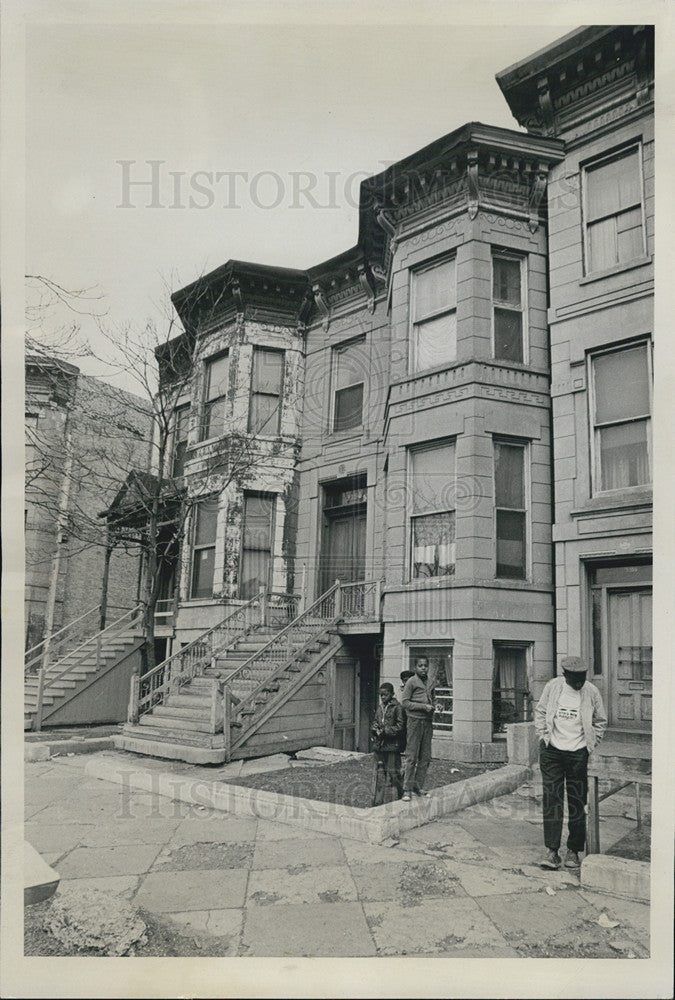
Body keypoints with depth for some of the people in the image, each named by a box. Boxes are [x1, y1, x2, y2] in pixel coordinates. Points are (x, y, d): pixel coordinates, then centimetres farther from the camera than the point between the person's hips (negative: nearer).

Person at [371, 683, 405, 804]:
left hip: (392, 745, -6)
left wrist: (385, 731, -17)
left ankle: (402, 793, 22)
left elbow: (400, 726, -11)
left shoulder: (397, 707, -8)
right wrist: (375, 728, 1)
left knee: (393, 771, 1)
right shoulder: (380, 707, 12)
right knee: (379, 772, 8)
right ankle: (378, 800, 13)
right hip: (379, 744, 6)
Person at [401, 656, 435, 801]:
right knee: (412, 757, -4)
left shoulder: (428, 682, 17)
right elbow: (405, 702, -9)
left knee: (426, 757, 8)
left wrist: (434, 706, 6)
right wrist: (424, 706, -15)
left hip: (427, 722, 7)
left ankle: (417, 786, 18)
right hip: (415, 720, -7)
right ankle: (407, 789, 2)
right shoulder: (411, 681, -4)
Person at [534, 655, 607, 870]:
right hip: (551, 751, 0)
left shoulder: (592, 692, -6)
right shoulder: (552, 687, -5)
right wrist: (543, 736, 2)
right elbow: (540, 711, 10)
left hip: (578, 754, 0)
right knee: (551, 800, -1)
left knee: (577, 803, 7)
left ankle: (573, 851, 18)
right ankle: (552, 851, 3)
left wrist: (591, 744, 2)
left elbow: (600, 721, 9)